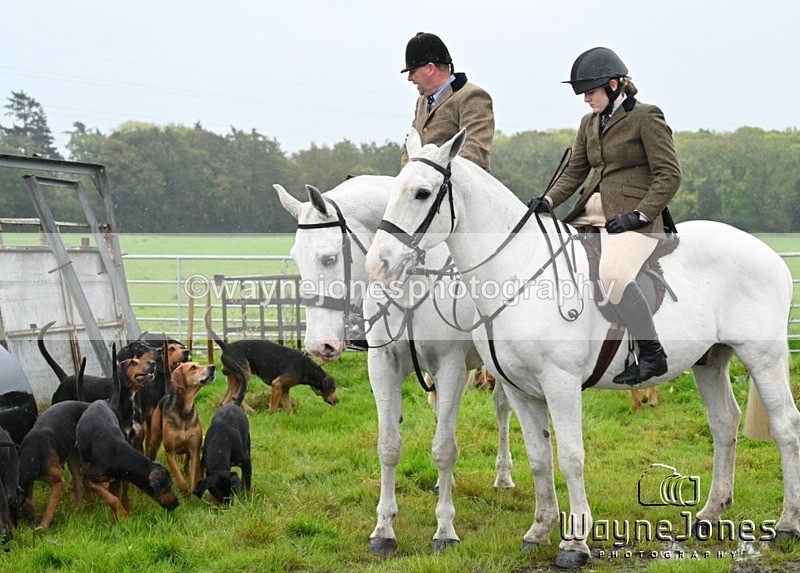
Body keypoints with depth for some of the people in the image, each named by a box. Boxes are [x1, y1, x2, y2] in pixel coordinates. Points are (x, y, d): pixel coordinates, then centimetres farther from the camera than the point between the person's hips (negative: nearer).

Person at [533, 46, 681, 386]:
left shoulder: (646, 117, -5)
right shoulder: (590, 123, 17)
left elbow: (669, 175, -9)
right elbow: (574, 172, 16)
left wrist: (637, 215, -19)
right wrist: (548, 201, -3)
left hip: (634, 218, -9)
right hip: (590, 214, 9)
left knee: (613, 274, -34)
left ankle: (652, 354, -24)